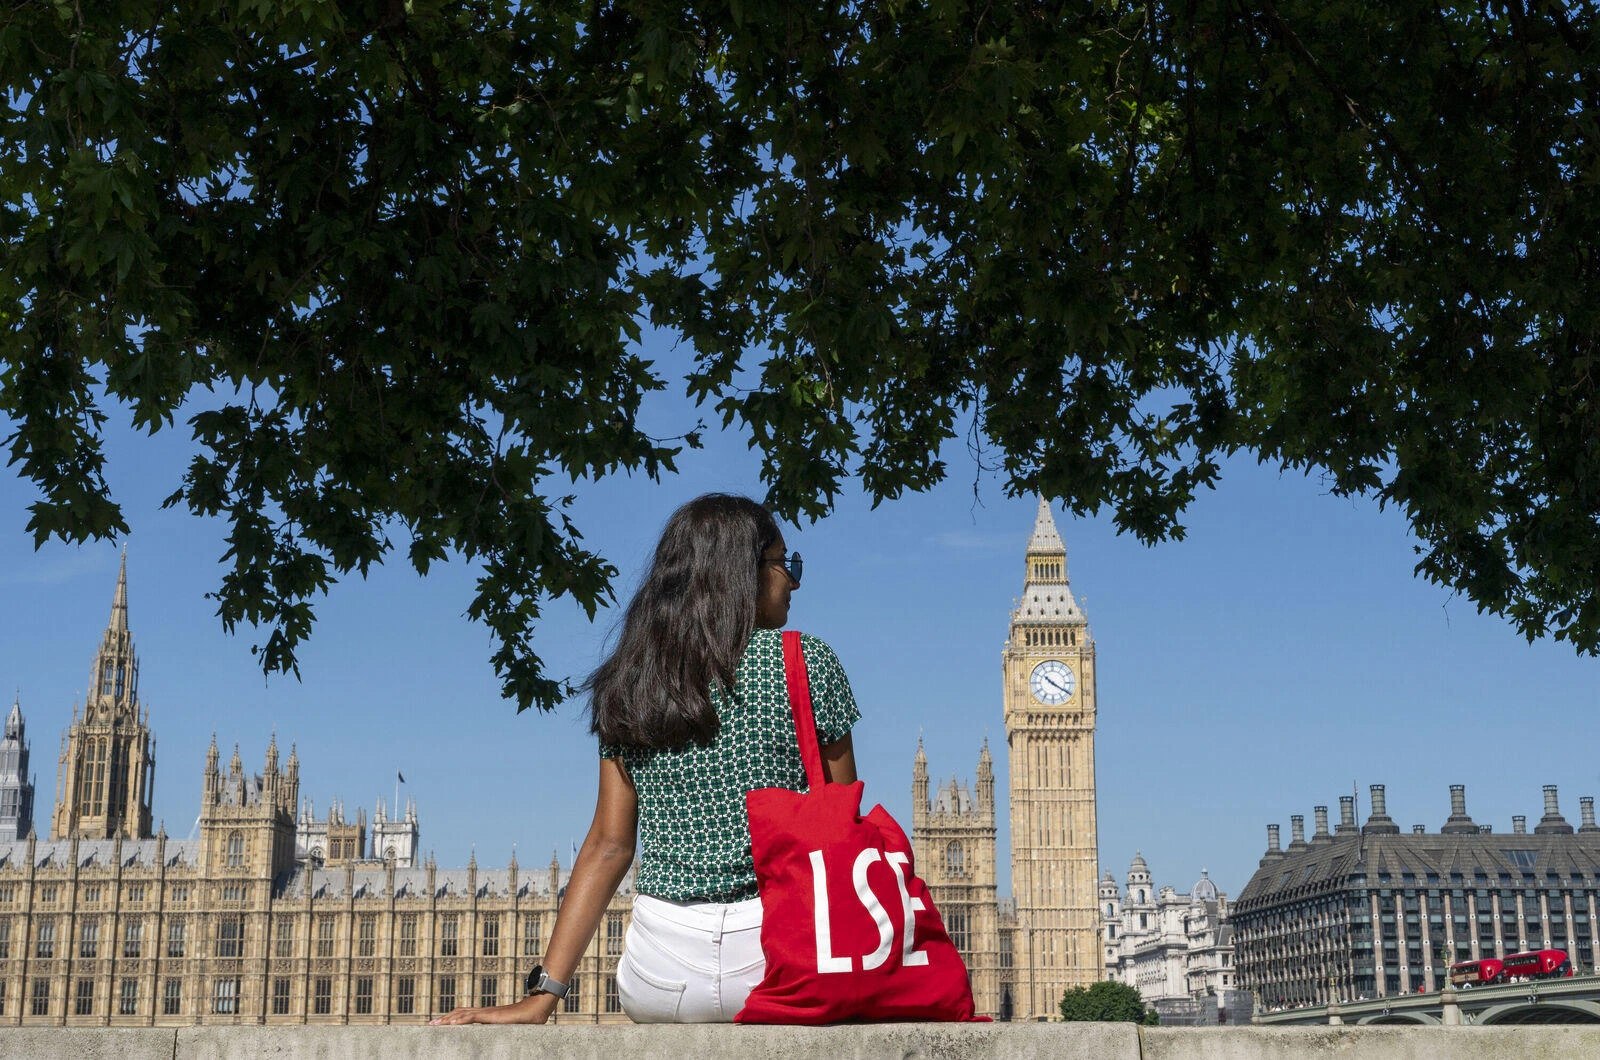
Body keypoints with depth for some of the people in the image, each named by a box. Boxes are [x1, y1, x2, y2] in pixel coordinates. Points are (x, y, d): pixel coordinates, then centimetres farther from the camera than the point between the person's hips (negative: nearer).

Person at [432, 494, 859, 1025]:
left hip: (658, 980, 5)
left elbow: (609, 844, 4)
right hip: (777, 959, -4)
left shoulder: (628, 686, 9)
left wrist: (543, 994, 5)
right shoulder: (808, 662, -1)